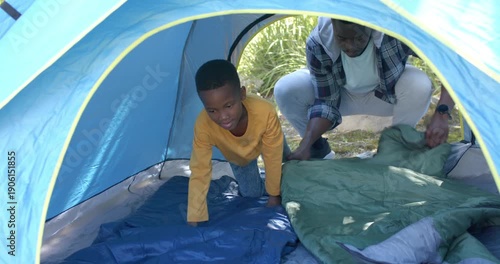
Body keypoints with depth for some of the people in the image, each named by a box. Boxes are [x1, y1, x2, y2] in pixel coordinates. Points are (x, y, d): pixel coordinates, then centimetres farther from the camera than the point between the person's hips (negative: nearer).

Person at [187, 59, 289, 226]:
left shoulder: (266, 112, -46)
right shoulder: (203, 126, -42)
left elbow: (273, 157, -29)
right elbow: (199, 172, -33)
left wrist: (274, 194, -16)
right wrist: (194, 219, -34)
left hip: (266, 142, 0)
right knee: (251, 194, 2)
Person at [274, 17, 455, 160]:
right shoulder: (318, 44, -33)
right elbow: (326, 102, -24)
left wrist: (442, 114, -44)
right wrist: (305, 146, -36)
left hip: (388, 94, 0)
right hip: (339, 93, 1)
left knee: (419, 85, -34)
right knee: (285, 90, -24)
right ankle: (318, 150, 3)